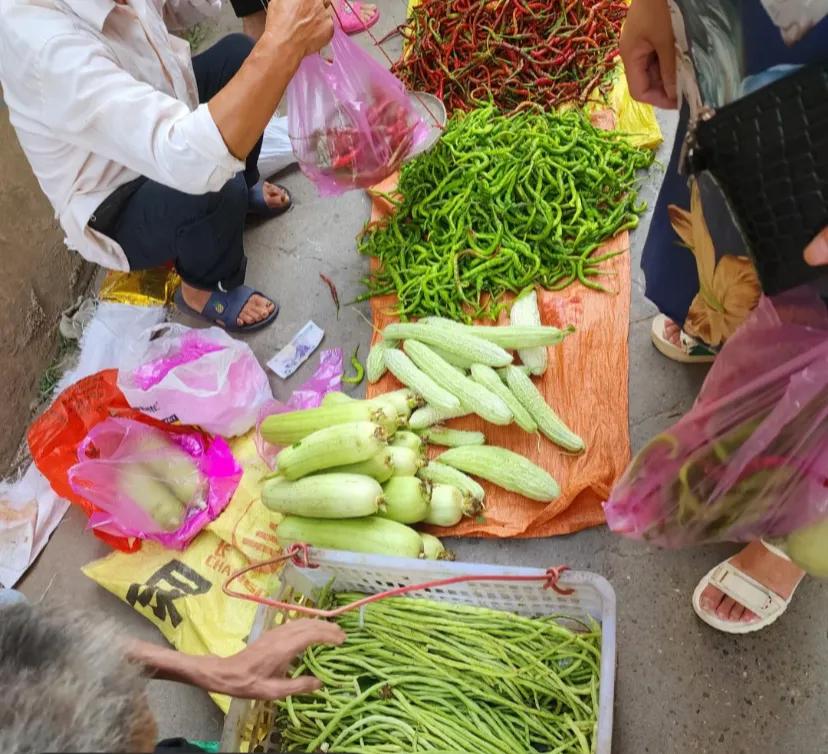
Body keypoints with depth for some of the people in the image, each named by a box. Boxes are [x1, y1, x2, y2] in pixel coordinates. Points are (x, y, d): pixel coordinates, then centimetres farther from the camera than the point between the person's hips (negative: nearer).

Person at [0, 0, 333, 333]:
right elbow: (191, 161, -49)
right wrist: (283, 44, -50)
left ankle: (243, 188, 21)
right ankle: (203, 288, -2)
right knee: (216, 185, -34)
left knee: (237, 51, 3)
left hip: (159, 140, 8)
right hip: (117, 213, -8)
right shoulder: (44, 42, -40)